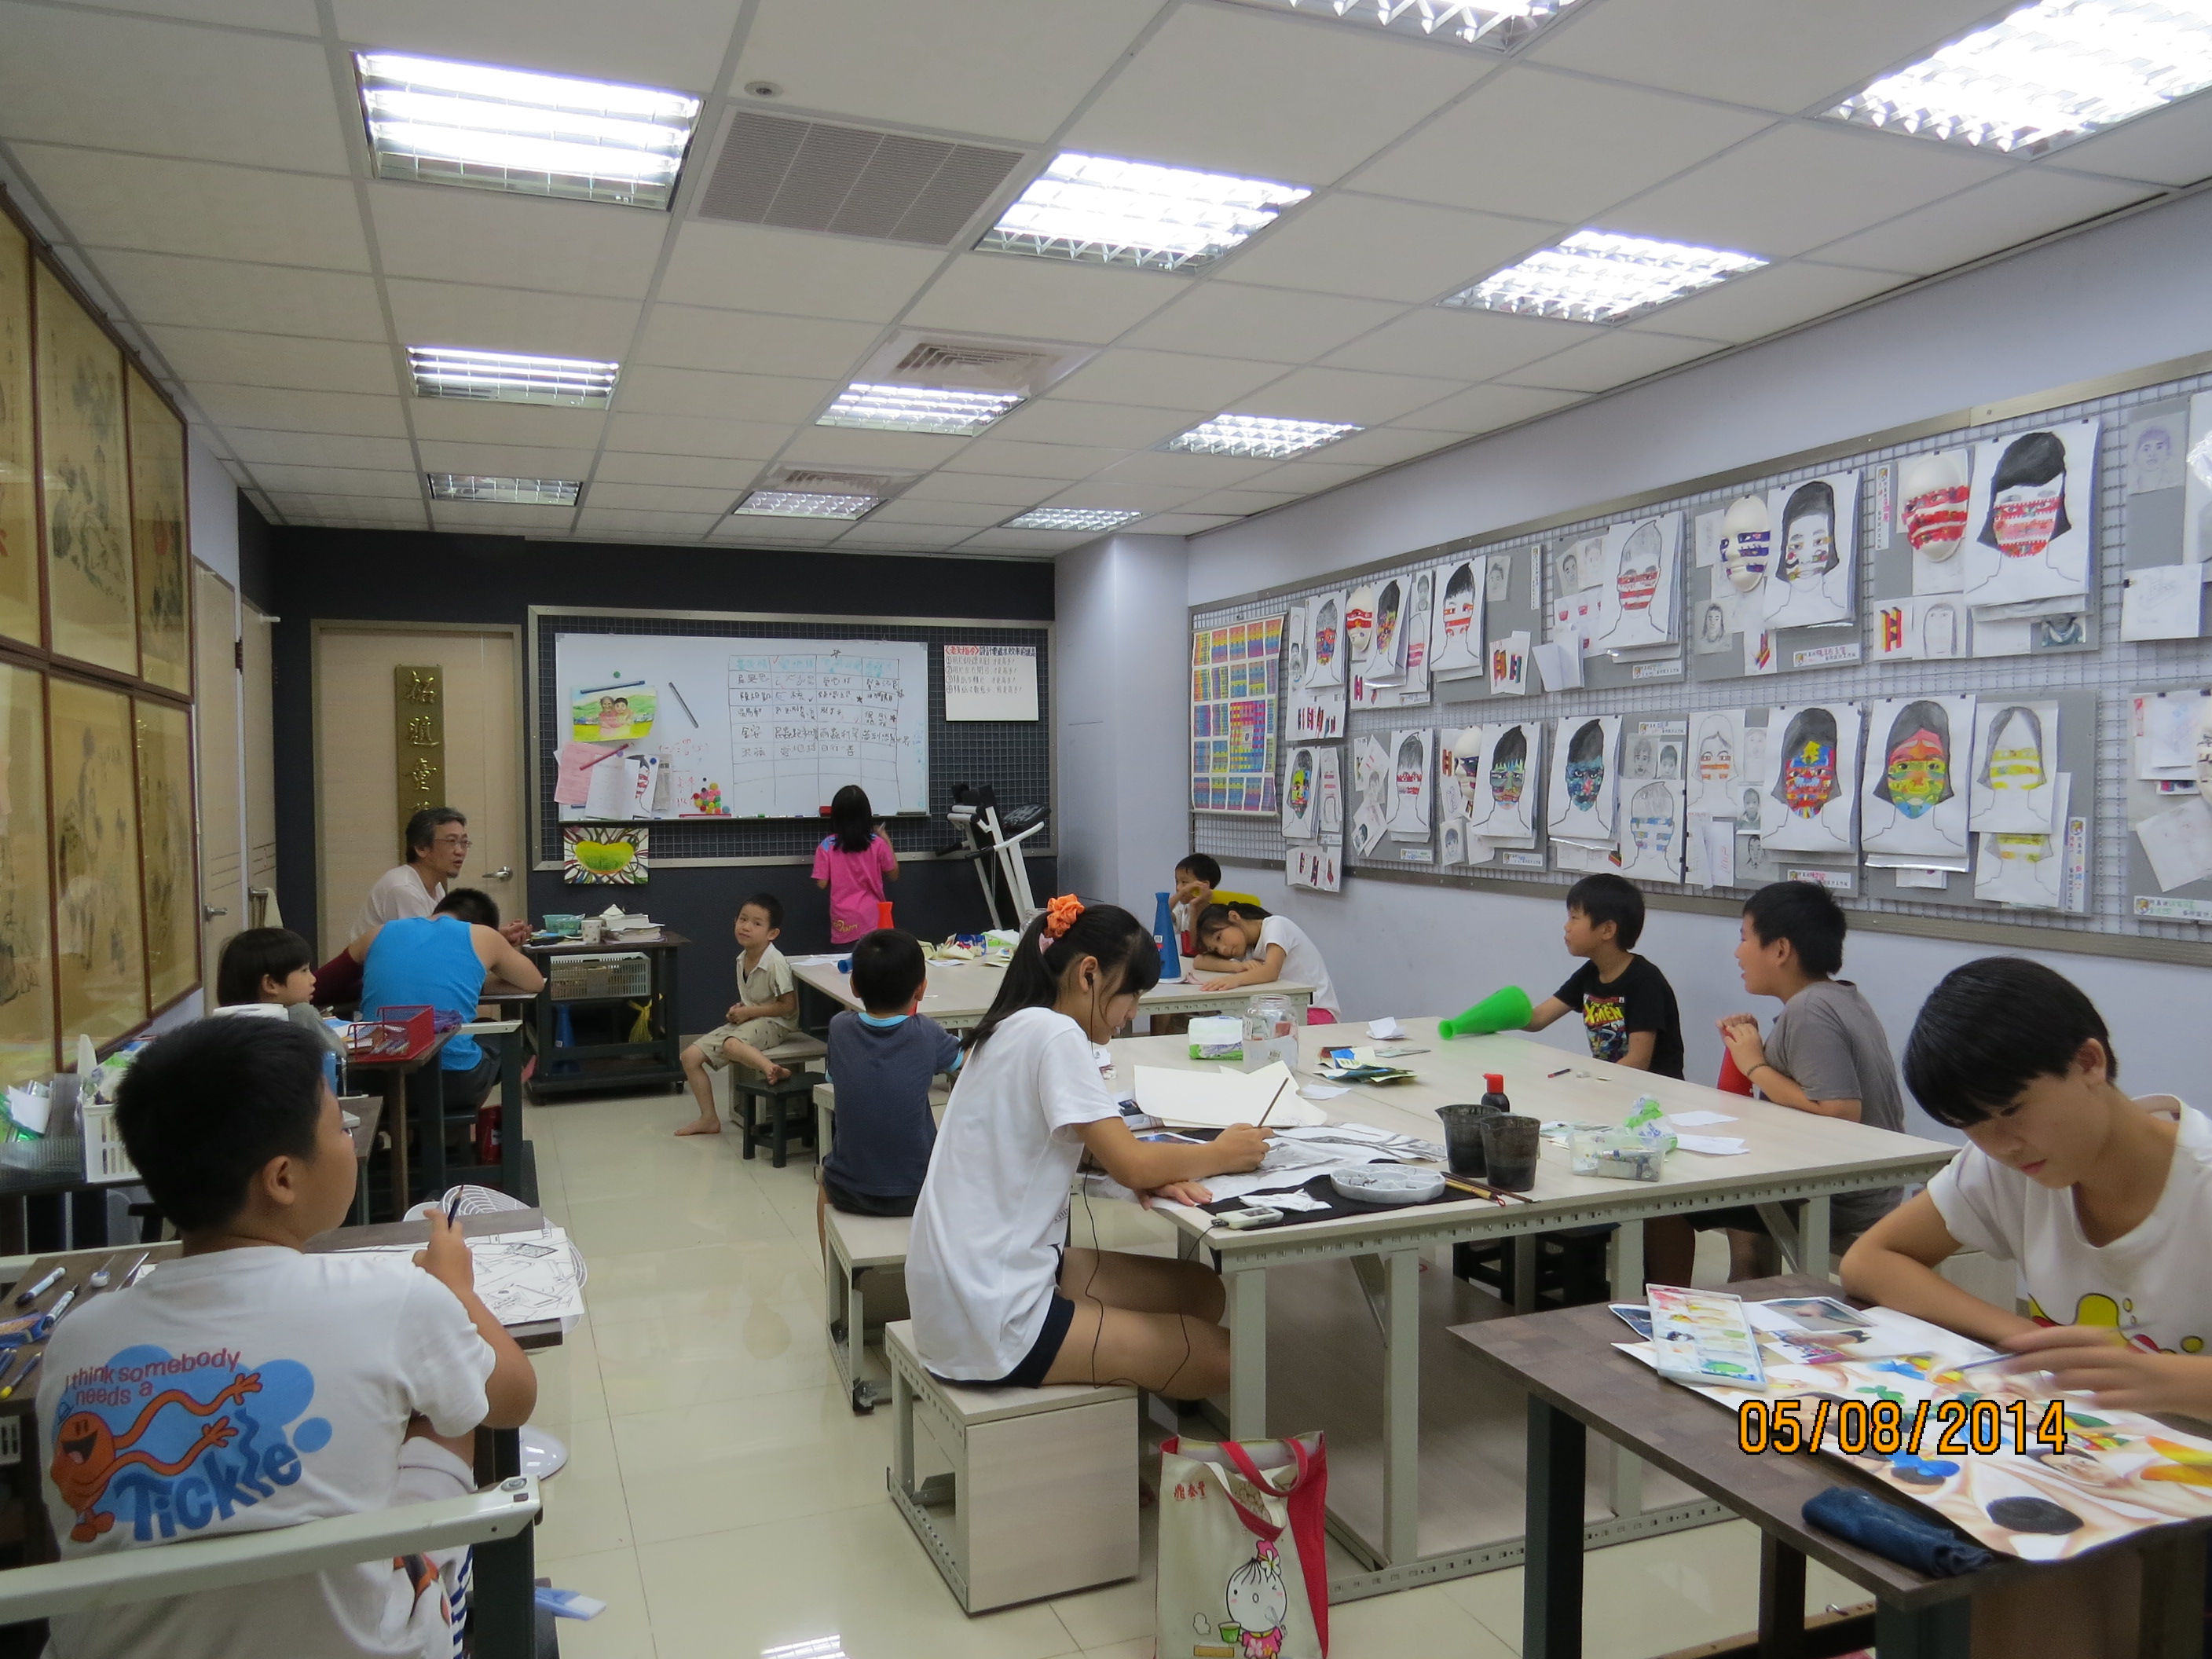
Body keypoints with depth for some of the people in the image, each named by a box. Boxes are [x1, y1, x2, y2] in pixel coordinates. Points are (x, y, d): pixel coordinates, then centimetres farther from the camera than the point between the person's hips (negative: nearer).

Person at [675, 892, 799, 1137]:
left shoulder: (775, 963, -18)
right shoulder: (742, 959, 7)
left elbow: (788, 1006, -19)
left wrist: (748, 1012, -16)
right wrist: (739, 1010, -1)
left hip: (772, 1023, -9)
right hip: (746, 1022, 9)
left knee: (731, 1045, -39)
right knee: (690, 1055, 0)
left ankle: (772, 1070, -56)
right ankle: (709, 1119, 2)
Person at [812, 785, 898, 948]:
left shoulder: (827, 846, -4)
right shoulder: (877, 844, -3)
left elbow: (821, 884, -3)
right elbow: (893, 876, 8)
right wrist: (888, 842, 16)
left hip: (844, 923, 0)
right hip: (873, 920, 1)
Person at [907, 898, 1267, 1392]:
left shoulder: (1015, 1028, 9)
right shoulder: (1054, 1033, -19)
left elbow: (1105, 1148, 17)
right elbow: (1130, 1165, -18)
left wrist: (1146, 1170, -4)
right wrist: (1221, 1154, -1)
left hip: (971, 1287, 10)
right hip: (992, 1322, -10)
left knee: (1200, 1290, 13)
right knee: (1222, 1358, -5)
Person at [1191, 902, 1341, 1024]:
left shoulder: (1276, 925, -9)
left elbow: (1271, 971, -26)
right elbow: (1199, 962, 2)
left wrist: (1235, 979, -45)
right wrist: (1238, 966, -16)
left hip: (1315, 1010, -7)